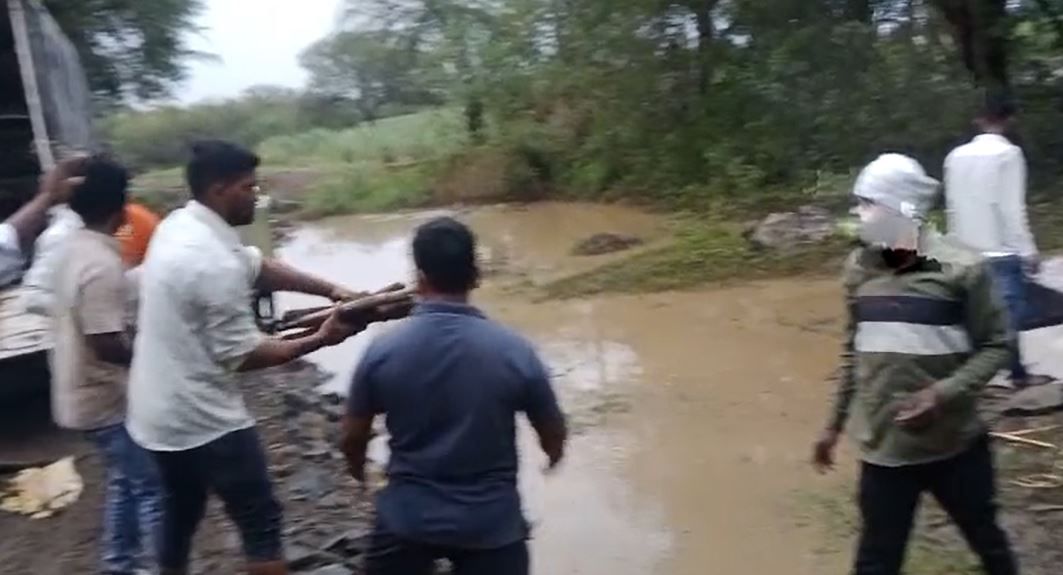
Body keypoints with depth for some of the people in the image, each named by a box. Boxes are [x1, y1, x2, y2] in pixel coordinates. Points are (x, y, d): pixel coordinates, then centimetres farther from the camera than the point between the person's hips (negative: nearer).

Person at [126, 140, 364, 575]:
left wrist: (331, 291, 0)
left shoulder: (178, 226, 3)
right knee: (261, 523, 2)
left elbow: (255, 266, 9)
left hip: (158, 413, 9)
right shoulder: (216, 263, -26)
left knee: (180, 512, 26)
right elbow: (242, 356, -20)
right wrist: (320, 339, -11)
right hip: (204, 420, -9)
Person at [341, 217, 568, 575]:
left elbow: (352, 438, 0)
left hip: (407, 518, 1)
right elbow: (554, 436, -2)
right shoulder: (514, 351, -15)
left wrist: (358, 467, 23)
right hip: (492, 522, -1)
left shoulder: (382, 351, -13)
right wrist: (553, 455, 22)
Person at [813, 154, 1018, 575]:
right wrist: (835, 425, 12)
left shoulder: (959, 269, -14)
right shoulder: (860, 269, -2)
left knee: (986, 539, 22)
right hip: (884, 448, 2)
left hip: (956, 445, -2)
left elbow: (995, 346, -7)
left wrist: (944, 394, -21)